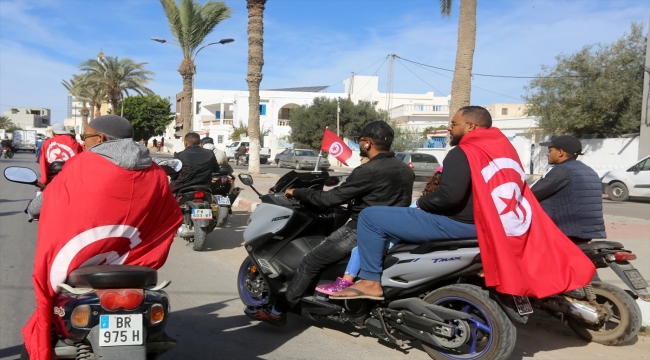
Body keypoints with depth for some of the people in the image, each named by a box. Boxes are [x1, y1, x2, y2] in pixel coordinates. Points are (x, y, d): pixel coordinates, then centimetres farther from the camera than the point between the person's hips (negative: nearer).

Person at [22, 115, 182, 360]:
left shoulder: (81, 164, -4)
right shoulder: (156, 174, 2)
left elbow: (50, 202, 7)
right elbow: (171, 219, 10)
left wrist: (32, 209, 30)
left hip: (78, 263, -2)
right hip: (131, 264, 2)